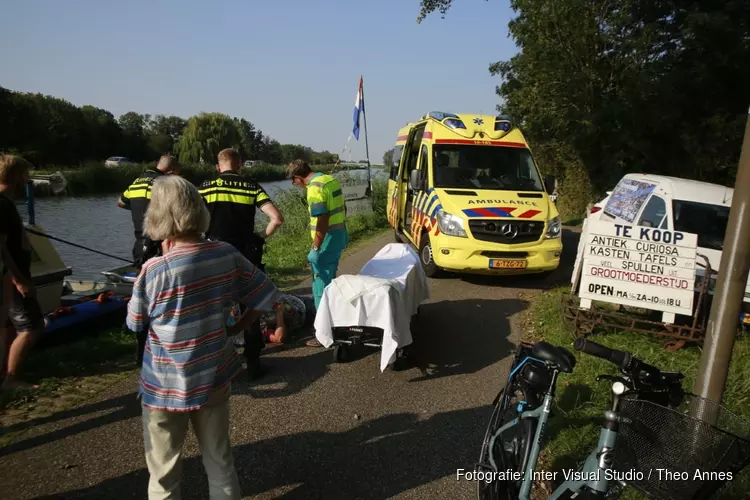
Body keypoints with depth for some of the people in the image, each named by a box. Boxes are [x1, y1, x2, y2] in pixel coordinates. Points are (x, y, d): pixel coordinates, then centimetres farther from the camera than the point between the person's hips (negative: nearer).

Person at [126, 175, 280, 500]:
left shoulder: (155, 270, -21)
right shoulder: (227, 255, -11)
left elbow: (135, 323, -4)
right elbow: (266, 296, -1)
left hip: (166, 386, -3)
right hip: (214, 378, 3)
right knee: (220, 462, 20)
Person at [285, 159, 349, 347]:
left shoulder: (314, 187, -19)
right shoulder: (330, 179, 10)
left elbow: (322, 220, -25)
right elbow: (342, 209, 18)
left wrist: (315, 249, -21)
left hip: (327, 240, -10)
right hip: (339, 237, 10)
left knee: (321, 287, -2)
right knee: (330, 282, 21)